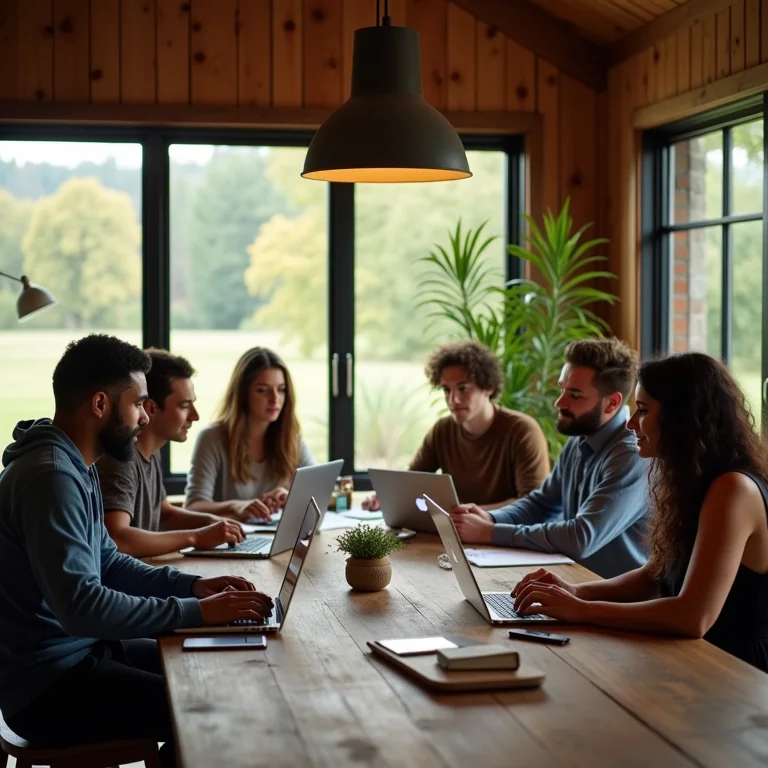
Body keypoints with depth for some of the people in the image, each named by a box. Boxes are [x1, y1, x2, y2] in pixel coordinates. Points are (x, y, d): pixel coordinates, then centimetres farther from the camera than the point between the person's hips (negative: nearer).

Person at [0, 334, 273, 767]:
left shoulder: (74, 466, 10)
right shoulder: (50, 476, -23)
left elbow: (108, 564, 17)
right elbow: (81, 605, -30)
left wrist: (193, 584, 4)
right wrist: (198, 612, -25)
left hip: (79, 649, 10)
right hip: (47, 685, -10)